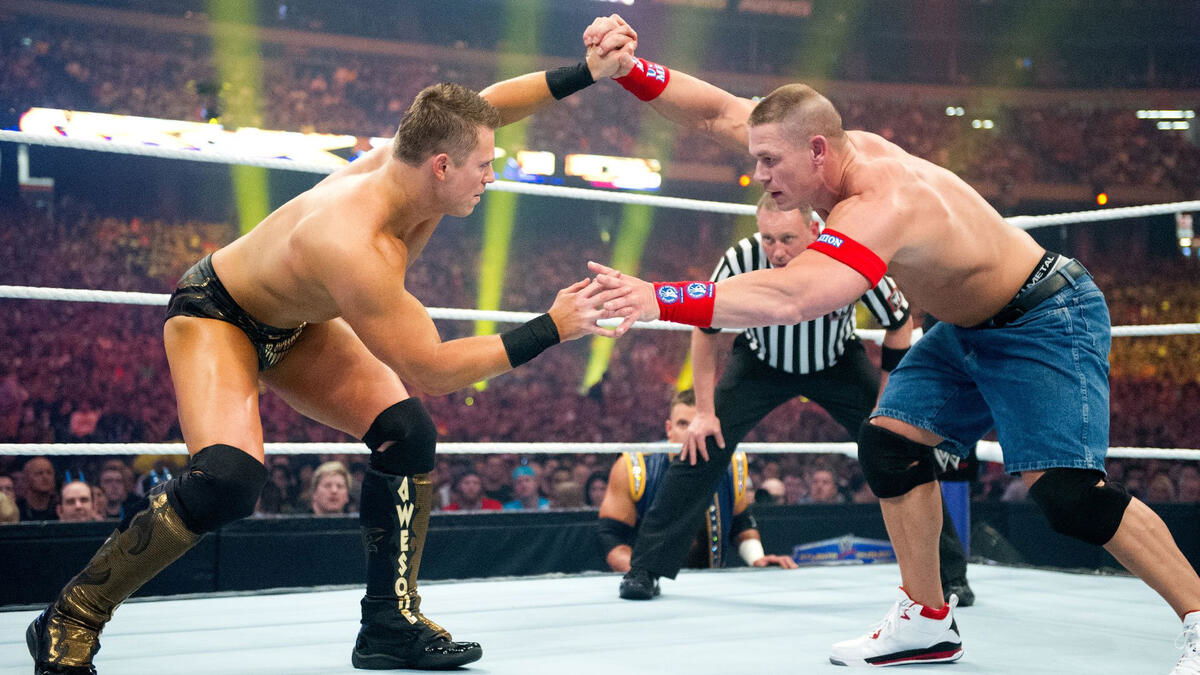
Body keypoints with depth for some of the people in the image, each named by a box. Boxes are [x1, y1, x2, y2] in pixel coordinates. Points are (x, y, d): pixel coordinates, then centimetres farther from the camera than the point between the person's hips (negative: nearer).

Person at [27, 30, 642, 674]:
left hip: (295, 323, 8)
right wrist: (550, 329, -33)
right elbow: (427, 369, -35)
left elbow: (484, 106, -1)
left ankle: (391, 623, 5)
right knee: (229, 479, -29)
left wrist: (584, 74, -12)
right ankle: (69, 620, -11)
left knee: (408, 433, -6)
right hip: (215, 313, -8)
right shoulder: (353, 246, -41)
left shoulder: (409, 160, -19)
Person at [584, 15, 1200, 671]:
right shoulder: (839, 149, -10)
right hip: (968, 328, 9)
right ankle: (927, 621, 10)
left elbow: (788, 298, -53)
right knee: (888, 444, 0)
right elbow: (719, 109, -2)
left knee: (1064, 492, -19)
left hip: (1044, 322, -9)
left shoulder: (881, 204, -37)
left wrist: (660, 298, -53)